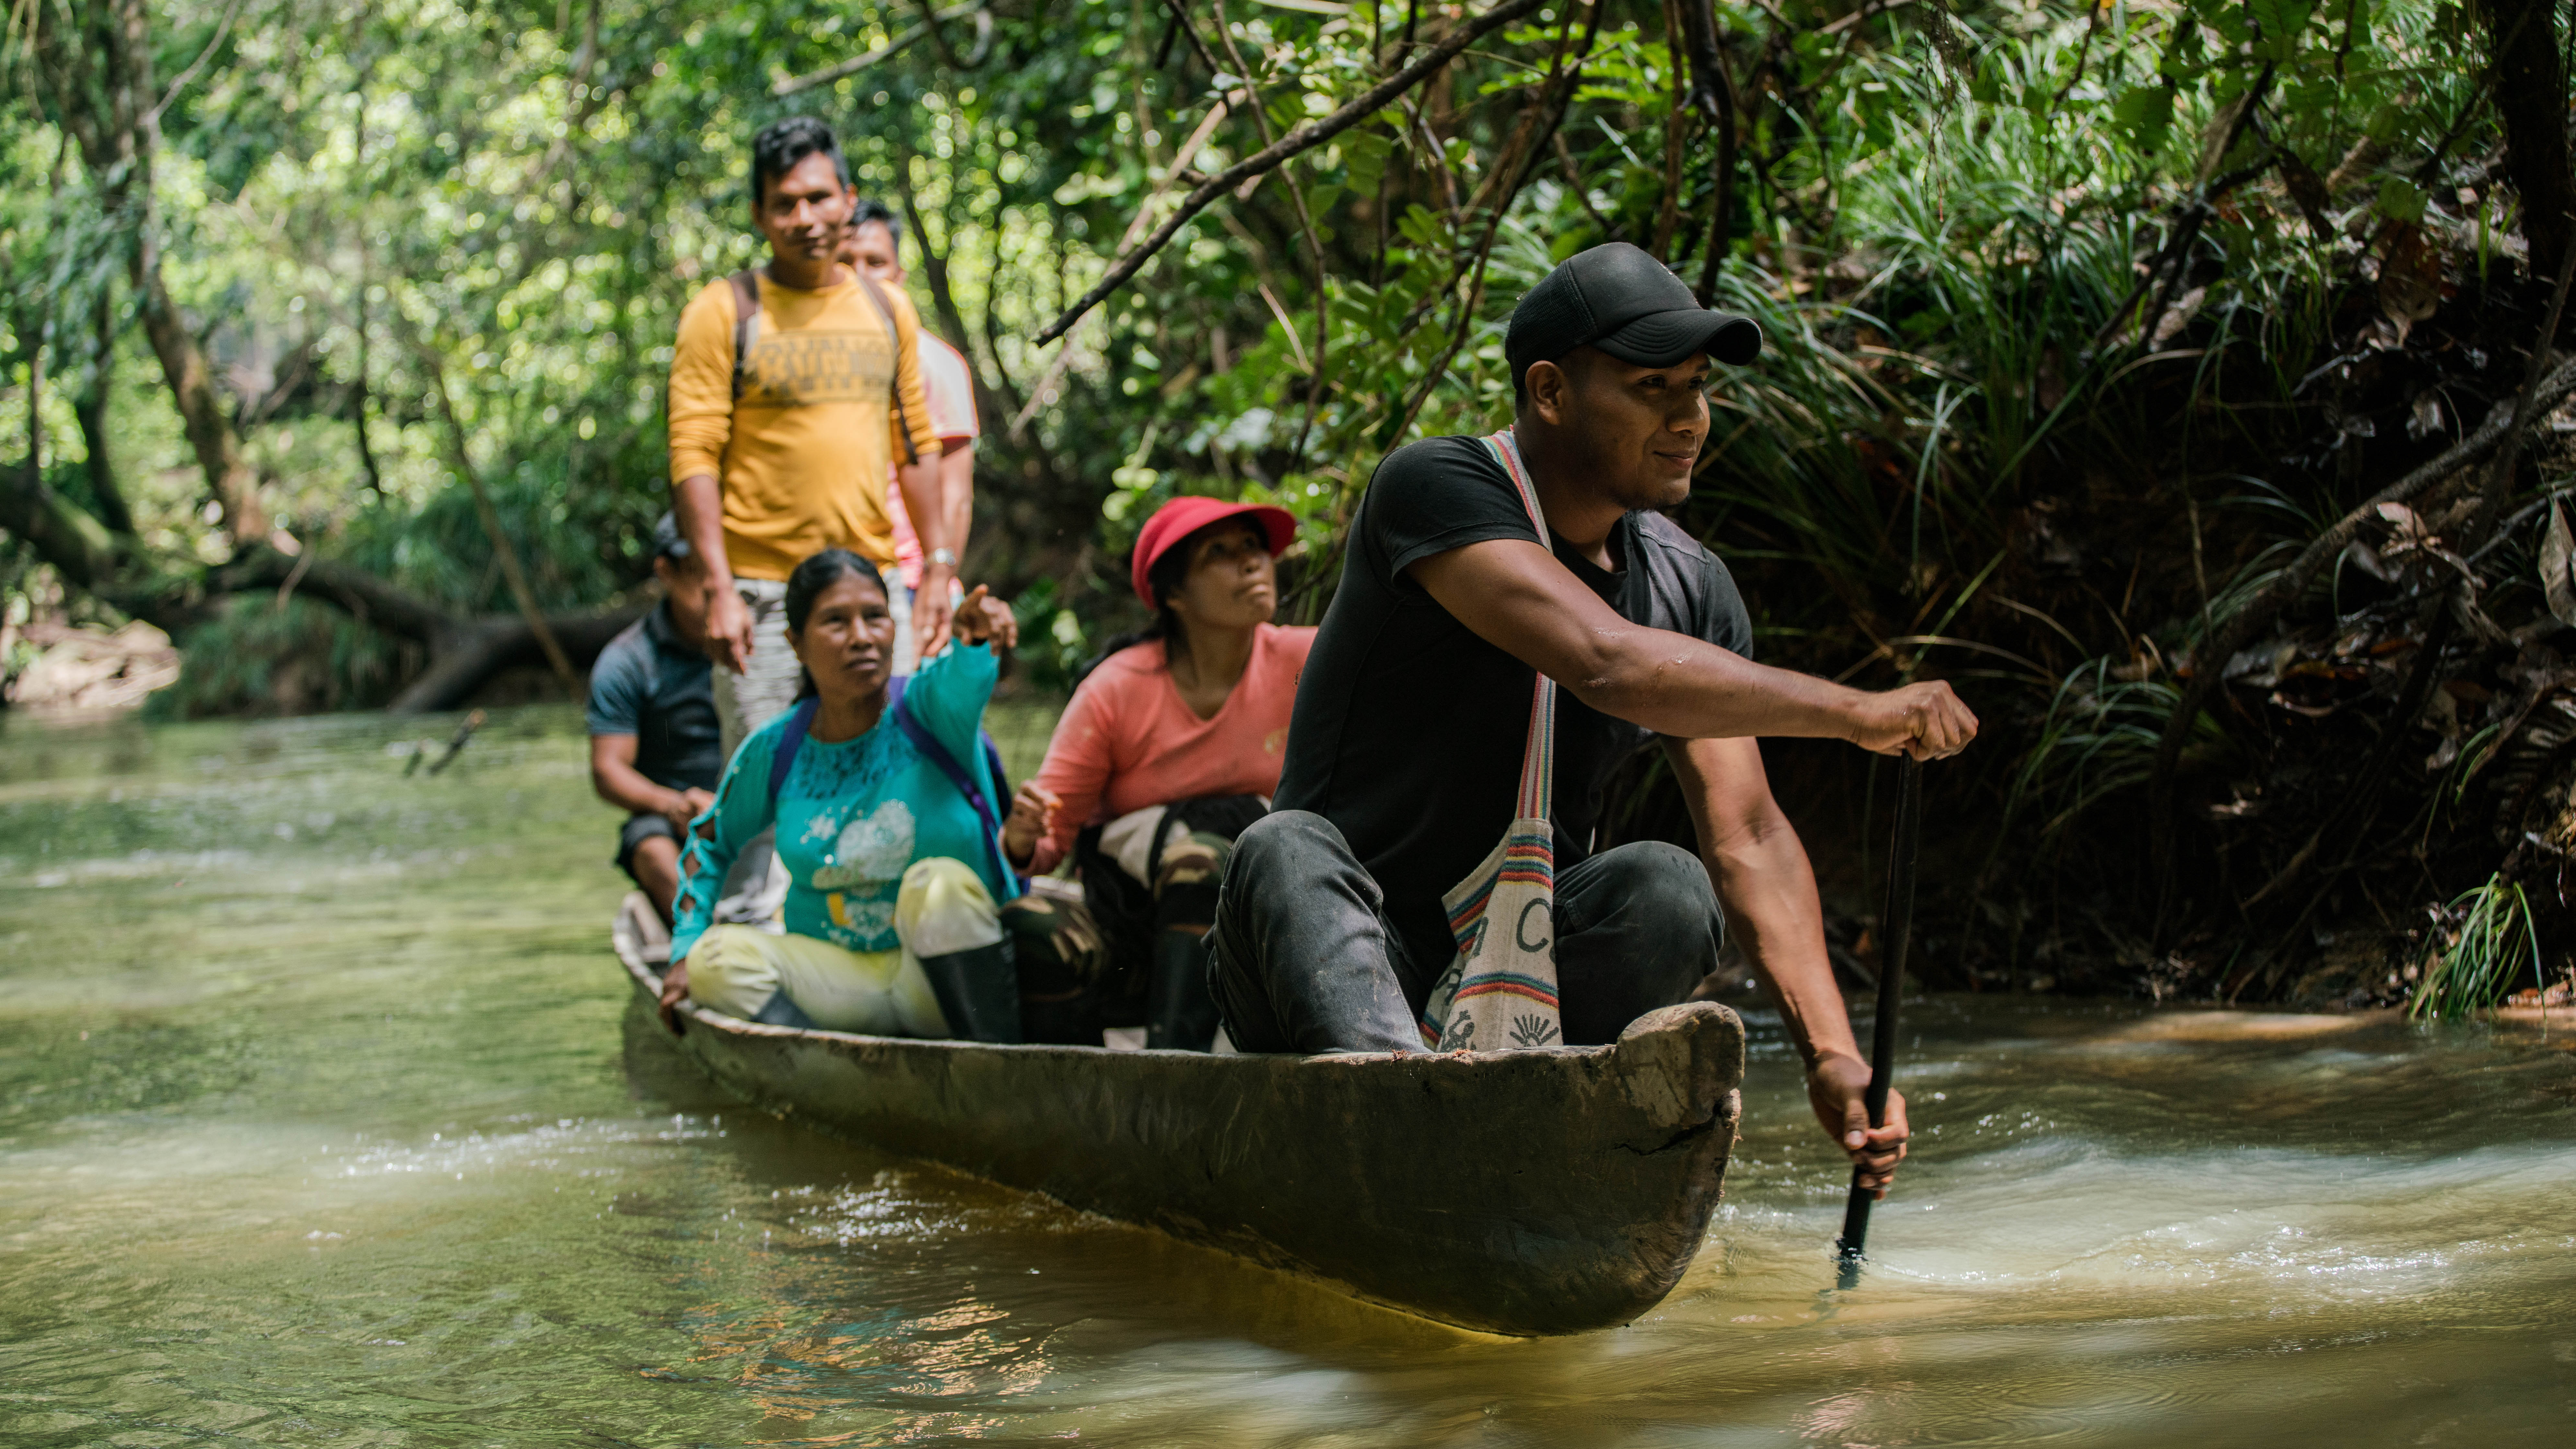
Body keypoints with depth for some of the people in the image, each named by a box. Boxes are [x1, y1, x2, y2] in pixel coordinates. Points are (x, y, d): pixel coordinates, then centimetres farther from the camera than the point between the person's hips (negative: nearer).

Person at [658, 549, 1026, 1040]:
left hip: (945, 971, -3)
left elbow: (962, 678, -36)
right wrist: (686, 951, 4)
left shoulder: (926, 710, -11)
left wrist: (978, 638, -60)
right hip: (837, 976, 3)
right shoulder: (772, 753, -1)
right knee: (720, 956, -22)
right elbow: (711, 843, 16)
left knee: (941, 881, -34)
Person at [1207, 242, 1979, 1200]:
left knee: (1669, 888, -24)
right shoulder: (1434, 489, -15)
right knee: (1288, 852, -37)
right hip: (1342, 963, -4)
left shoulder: (1692, 589, 5)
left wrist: (1831, 1055, -18)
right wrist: (1852, 714, -29)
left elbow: (1747, 837, -3)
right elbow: (1606, 665, -31)